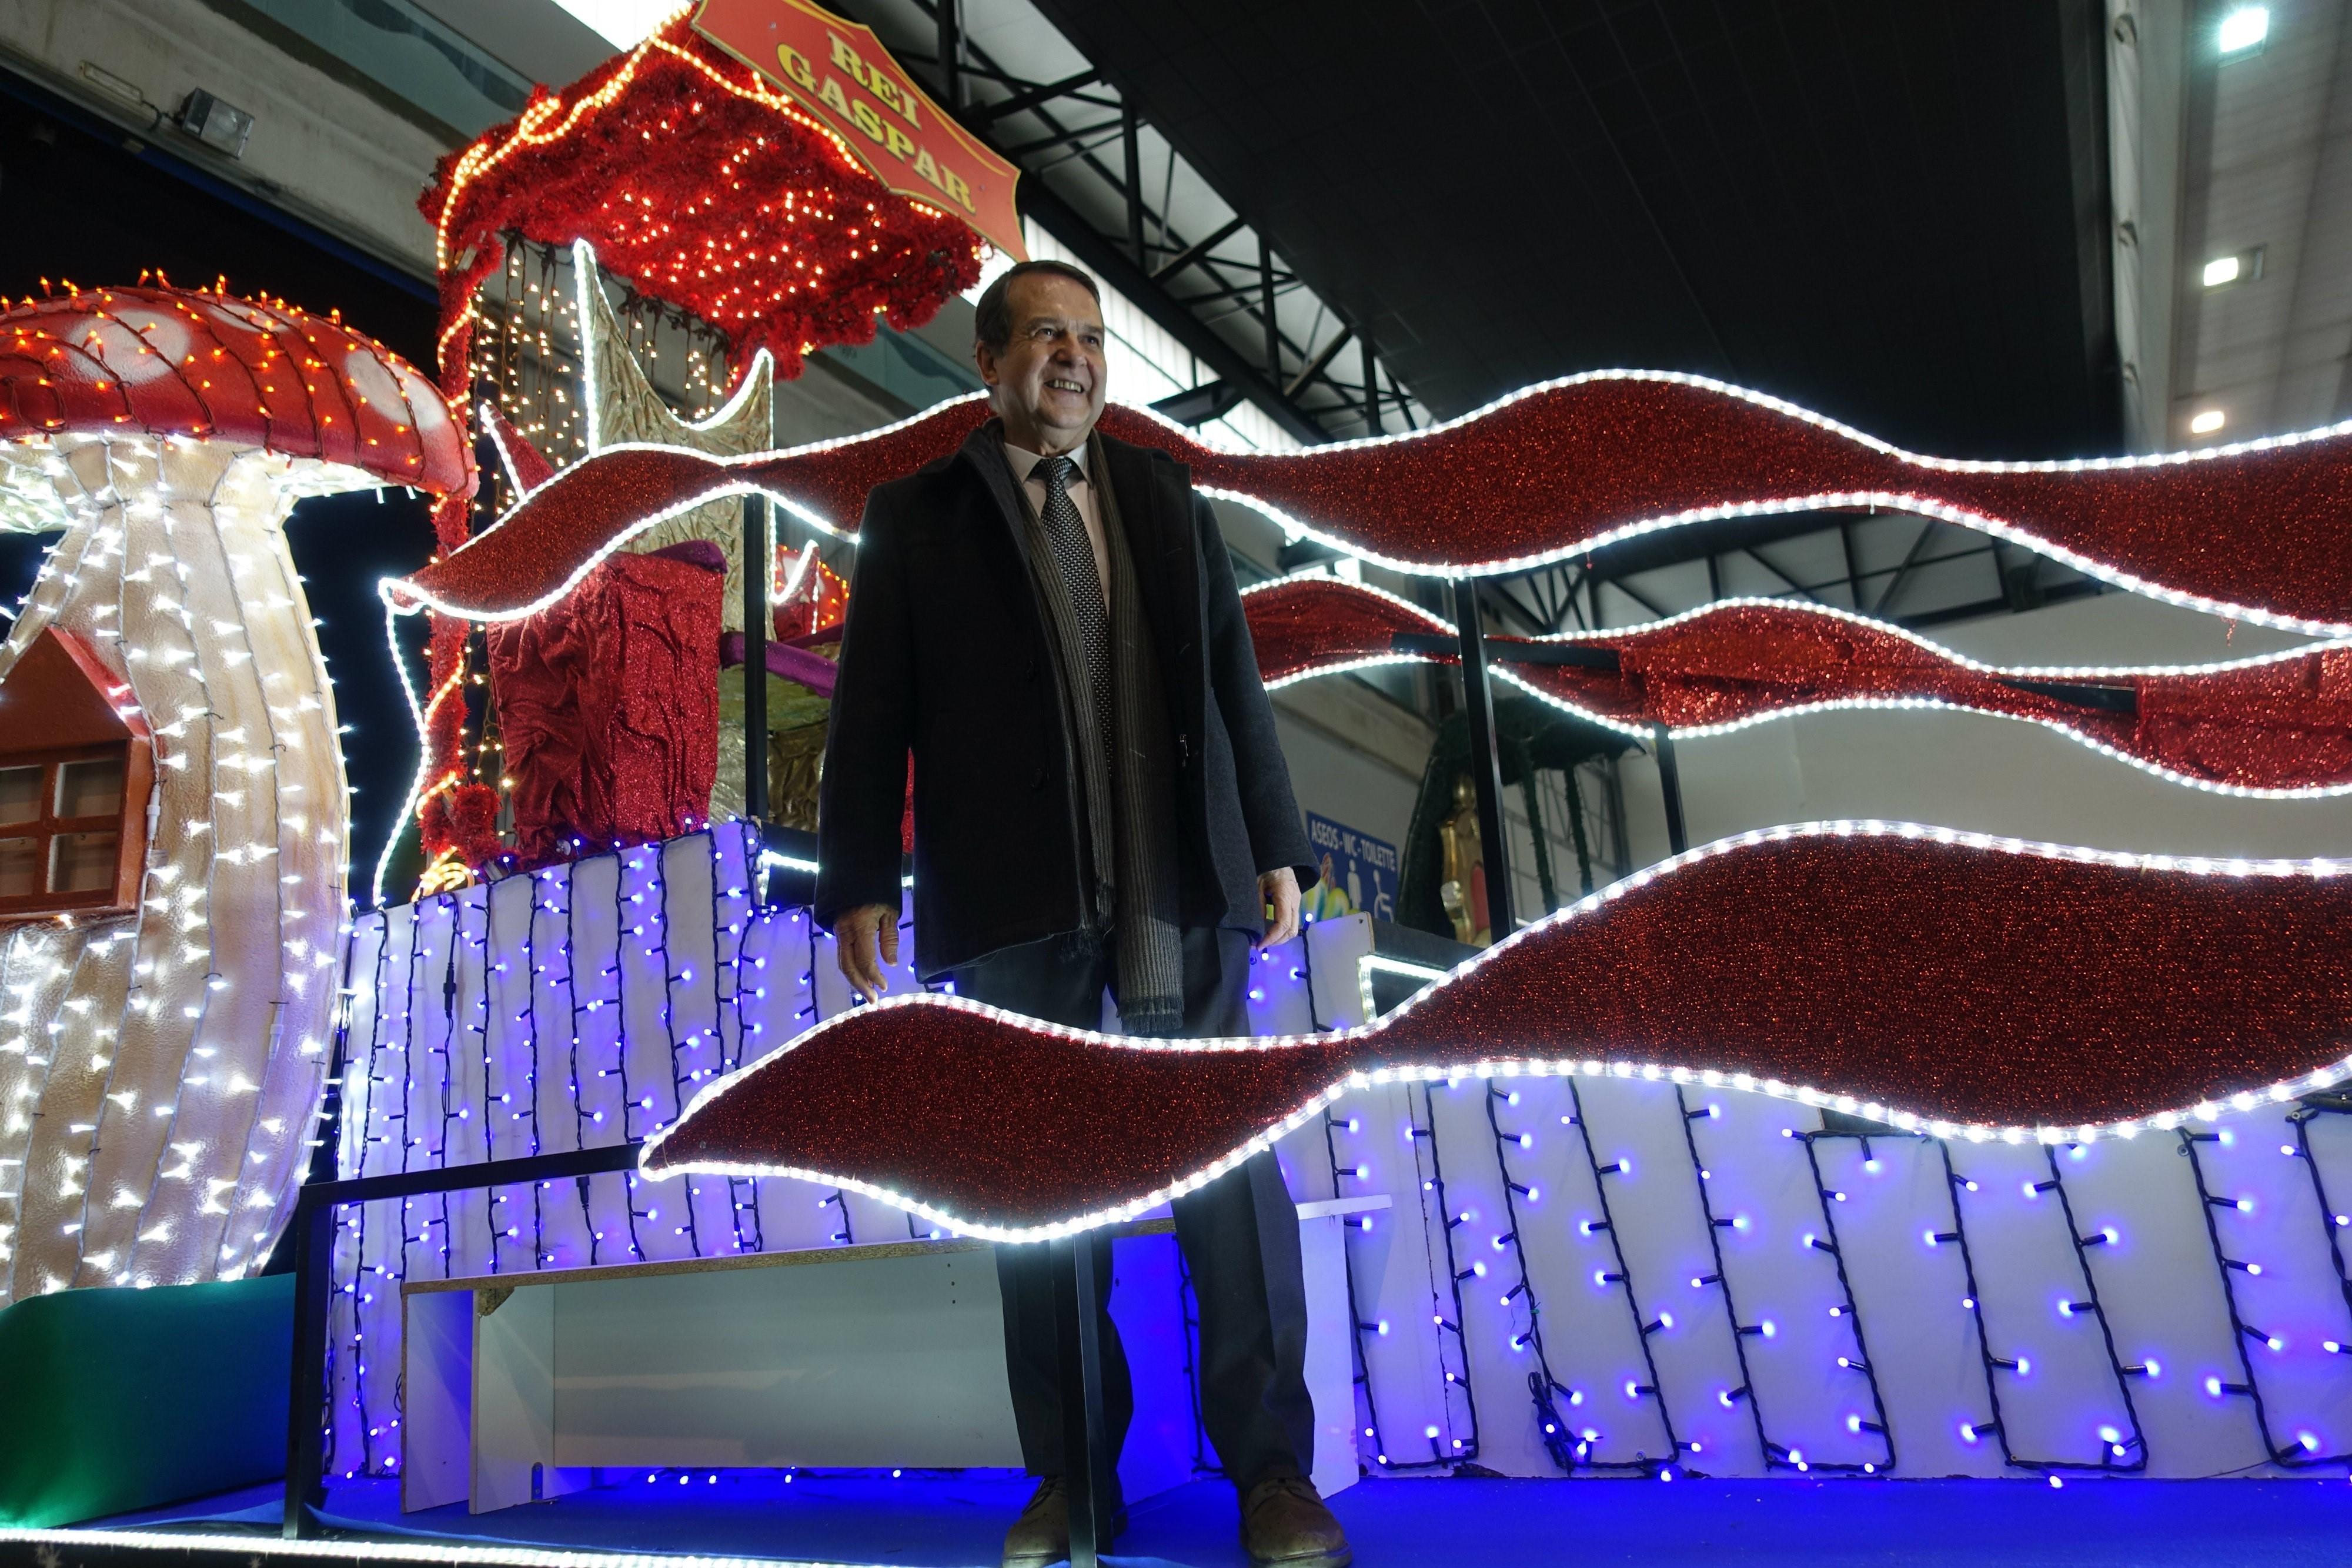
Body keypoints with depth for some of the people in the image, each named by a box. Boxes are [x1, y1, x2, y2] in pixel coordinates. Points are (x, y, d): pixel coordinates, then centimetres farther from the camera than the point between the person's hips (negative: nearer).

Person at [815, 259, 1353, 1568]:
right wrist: (859, 882, -3)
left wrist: (1276, 846, 7)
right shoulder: (915, 514, 9)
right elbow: (873, 713, 4)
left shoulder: (1165, 494, 15)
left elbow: (1233, 680, 13)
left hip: (1179, 887, 2)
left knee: (1229, 1162, 1)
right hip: (1010, 902, -1)